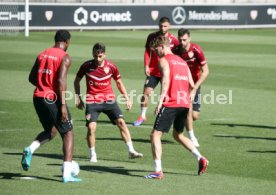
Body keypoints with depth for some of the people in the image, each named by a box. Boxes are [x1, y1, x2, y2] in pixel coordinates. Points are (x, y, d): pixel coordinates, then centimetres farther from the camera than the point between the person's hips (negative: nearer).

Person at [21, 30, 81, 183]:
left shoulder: (42, 54, 12)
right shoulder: (64, 57, -8)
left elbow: (32, 78, 15)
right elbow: (61, 81, -19)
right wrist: (63, 105, -19)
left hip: (38, 97, 6)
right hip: (53, 99, -6)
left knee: (51, 131, 25)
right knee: (68, 133, 6)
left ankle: (30, 150, -3)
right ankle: (67, 174, -3)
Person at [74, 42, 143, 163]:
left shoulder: (111, 67, -3)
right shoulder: (86, 66, -6)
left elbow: (119, 83, 12)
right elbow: (77, 81, 9)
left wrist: (127, 99, 7)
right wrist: (78, 98, 2)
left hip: (109, 100, 1)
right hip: (92, 102, -1)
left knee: (121, 122, -10)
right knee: (91, 127, -14)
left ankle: (131, 151, -5)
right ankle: (93, 155, 3)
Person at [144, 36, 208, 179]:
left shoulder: (164, 60, -1)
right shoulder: (182, 61, 21)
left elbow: (166, 80, -18)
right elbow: (192, 85, 17)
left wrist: (160, 100, -25)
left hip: (170, 103, -8)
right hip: (185, 103, 8)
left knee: (155, 135, -3)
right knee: (178, 135, 24)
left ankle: (158, 171, -11)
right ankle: (200, 159, 11)